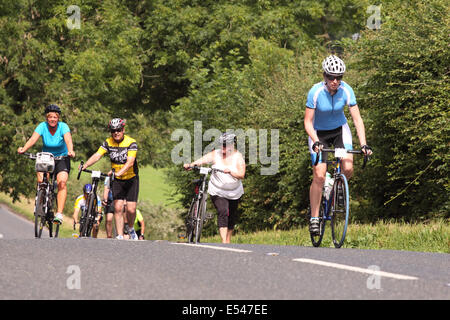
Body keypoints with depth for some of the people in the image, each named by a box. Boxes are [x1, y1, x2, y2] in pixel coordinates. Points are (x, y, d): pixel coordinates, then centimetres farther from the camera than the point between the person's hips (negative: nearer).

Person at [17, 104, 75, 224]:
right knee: (41, 180, -23)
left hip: (62, 158, -2)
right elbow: (33, 139, -28)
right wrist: (23, 149, -47)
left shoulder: (63, 127, -16)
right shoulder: (42, 126, -12)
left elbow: (68, 140, -33)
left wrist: (70, 151, -55)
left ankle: (59, 214, -28)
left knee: (62, 182, -24)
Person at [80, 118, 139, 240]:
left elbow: (130, 162, -31)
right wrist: (85, 165, -38)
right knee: (118, 207, -11)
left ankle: (131, 229, 21)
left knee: (131, 209, -8)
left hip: (131, 179, -2)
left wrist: (119, 172, -48)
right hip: (117, 180, 2)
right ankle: (120, 236, -8)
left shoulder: (131, 142, -19)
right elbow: (97, 155, -20)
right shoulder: (108, 142, -8)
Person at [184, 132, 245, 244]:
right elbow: (203, 159, -23)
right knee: (222, 213, -21)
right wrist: (190, 165, -40)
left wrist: (230, 171, -35)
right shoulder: (216, 154, -8)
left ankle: (228, 241, 34)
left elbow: (241, 175, -18)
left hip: (234, 192, 2)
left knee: (232, 217, 13)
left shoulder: (238, 157, -8)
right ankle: (224, 242, -26)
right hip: (218, 191, -2)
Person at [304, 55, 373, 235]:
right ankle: (314, 218, -2)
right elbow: (308, 122, -22)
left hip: (340, 130, 2)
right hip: (319, 133, -2)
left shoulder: (346, 91, -20)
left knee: (348, 168, -19)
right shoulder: (315, 92, -26)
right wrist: (315, 142, -39)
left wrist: (363, 144, -28)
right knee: (319, 176, -14)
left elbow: (357, 119, -17)